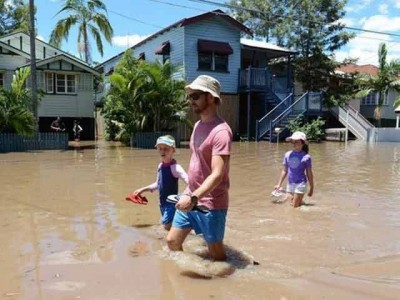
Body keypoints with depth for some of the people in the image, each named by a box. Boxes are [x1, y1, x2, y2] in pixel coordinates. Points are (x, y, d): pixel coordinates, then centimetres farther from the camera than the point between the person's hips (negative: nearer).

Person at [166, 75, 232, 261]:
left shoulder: (220, 131, -21)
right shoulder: (198, 125, 8)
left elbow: (217, 175, -28)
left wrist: (194, 198, -37)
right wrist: (189, 194, 19)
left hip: (211, 204, -8)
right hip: (190, 198, 8)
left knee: (216, 254, 8)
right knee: (172, 241, 14)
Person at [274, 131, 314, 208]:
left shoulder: (306, 157, -9)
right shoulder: (288, 154, 2)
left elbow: (309, 174, -3)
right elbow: (284, 171, 10)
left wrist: (311, 188, 1)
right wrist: (279, 184, 10)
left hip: (300, 184, -5)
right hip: (290, 184, 5)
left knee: (295, 206, 0)